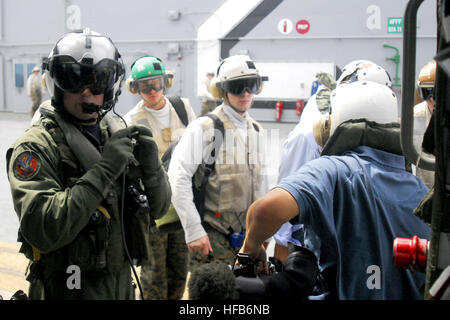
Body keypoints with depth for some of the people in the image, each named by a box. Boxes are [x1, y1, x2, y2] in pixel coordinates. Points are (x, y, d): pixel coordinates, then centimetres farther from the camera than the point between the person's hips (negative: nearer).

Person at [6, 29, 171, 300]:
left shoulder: (120, 134, 4)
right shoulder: (36, 147, -14)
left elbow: (158, 208, 5)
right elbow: (42, 231, -26)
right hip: (69, 289, -5)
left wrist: (152, 167, -15)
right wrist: (102, 171, -27)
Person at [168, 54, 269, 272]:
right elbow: (178, 177, -16)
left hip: (249, 237, 6)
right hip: (213, 237, -6)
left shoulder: (256, 130, 13)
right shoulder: (204, 128, -9)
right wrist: (193, 230, -19)